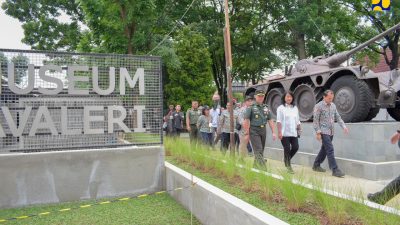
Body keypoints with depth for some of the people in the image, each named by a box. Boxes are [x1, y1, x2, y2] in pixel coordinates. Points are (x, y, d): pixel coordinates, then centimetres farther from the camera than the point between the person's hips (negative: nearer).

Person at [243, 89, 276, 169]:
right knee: (258, 151, -12)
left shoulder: (266, 107, 12)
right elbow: (246, 120, -7)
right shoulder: (251, 107, -5)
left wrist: (273, 132, 5)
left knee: (261, 151, 12)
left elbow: (270, 120, 11)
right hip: (254, 131, -6)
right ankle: (263, 169, -15)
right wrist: (246, 132, -10)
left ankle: (255, 168, 25)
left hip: (263, 130, 6)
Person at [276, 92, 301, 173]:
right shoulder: (281, 108, -2)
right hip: (285, 133, -5)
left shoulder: (295, 108, 13)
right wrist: (279, 132, -15)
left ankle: (286, 159, 23)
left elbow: (297, 121, 17)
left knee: (295, 147, -3)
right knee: (287, 149, -2)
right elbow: (279, 121, -8)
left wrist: (298, 130, 13)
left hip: (293, 133, 5)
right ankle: (288, 165, 12)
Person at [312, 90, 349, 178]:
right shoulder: (318, 106, -9)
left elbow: (338, 117, 15)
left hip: (331, 132, 7)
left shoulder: (333, 105, 11)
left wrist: (344, 126, 3)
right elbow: (316, 121, -11)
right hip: (324, 132, -7)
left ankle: (316, 165, 29)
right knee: (330, 150, -11)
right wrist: (318, 133, -16)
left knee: (324, 149, 15)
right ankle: (335, 170, -9)